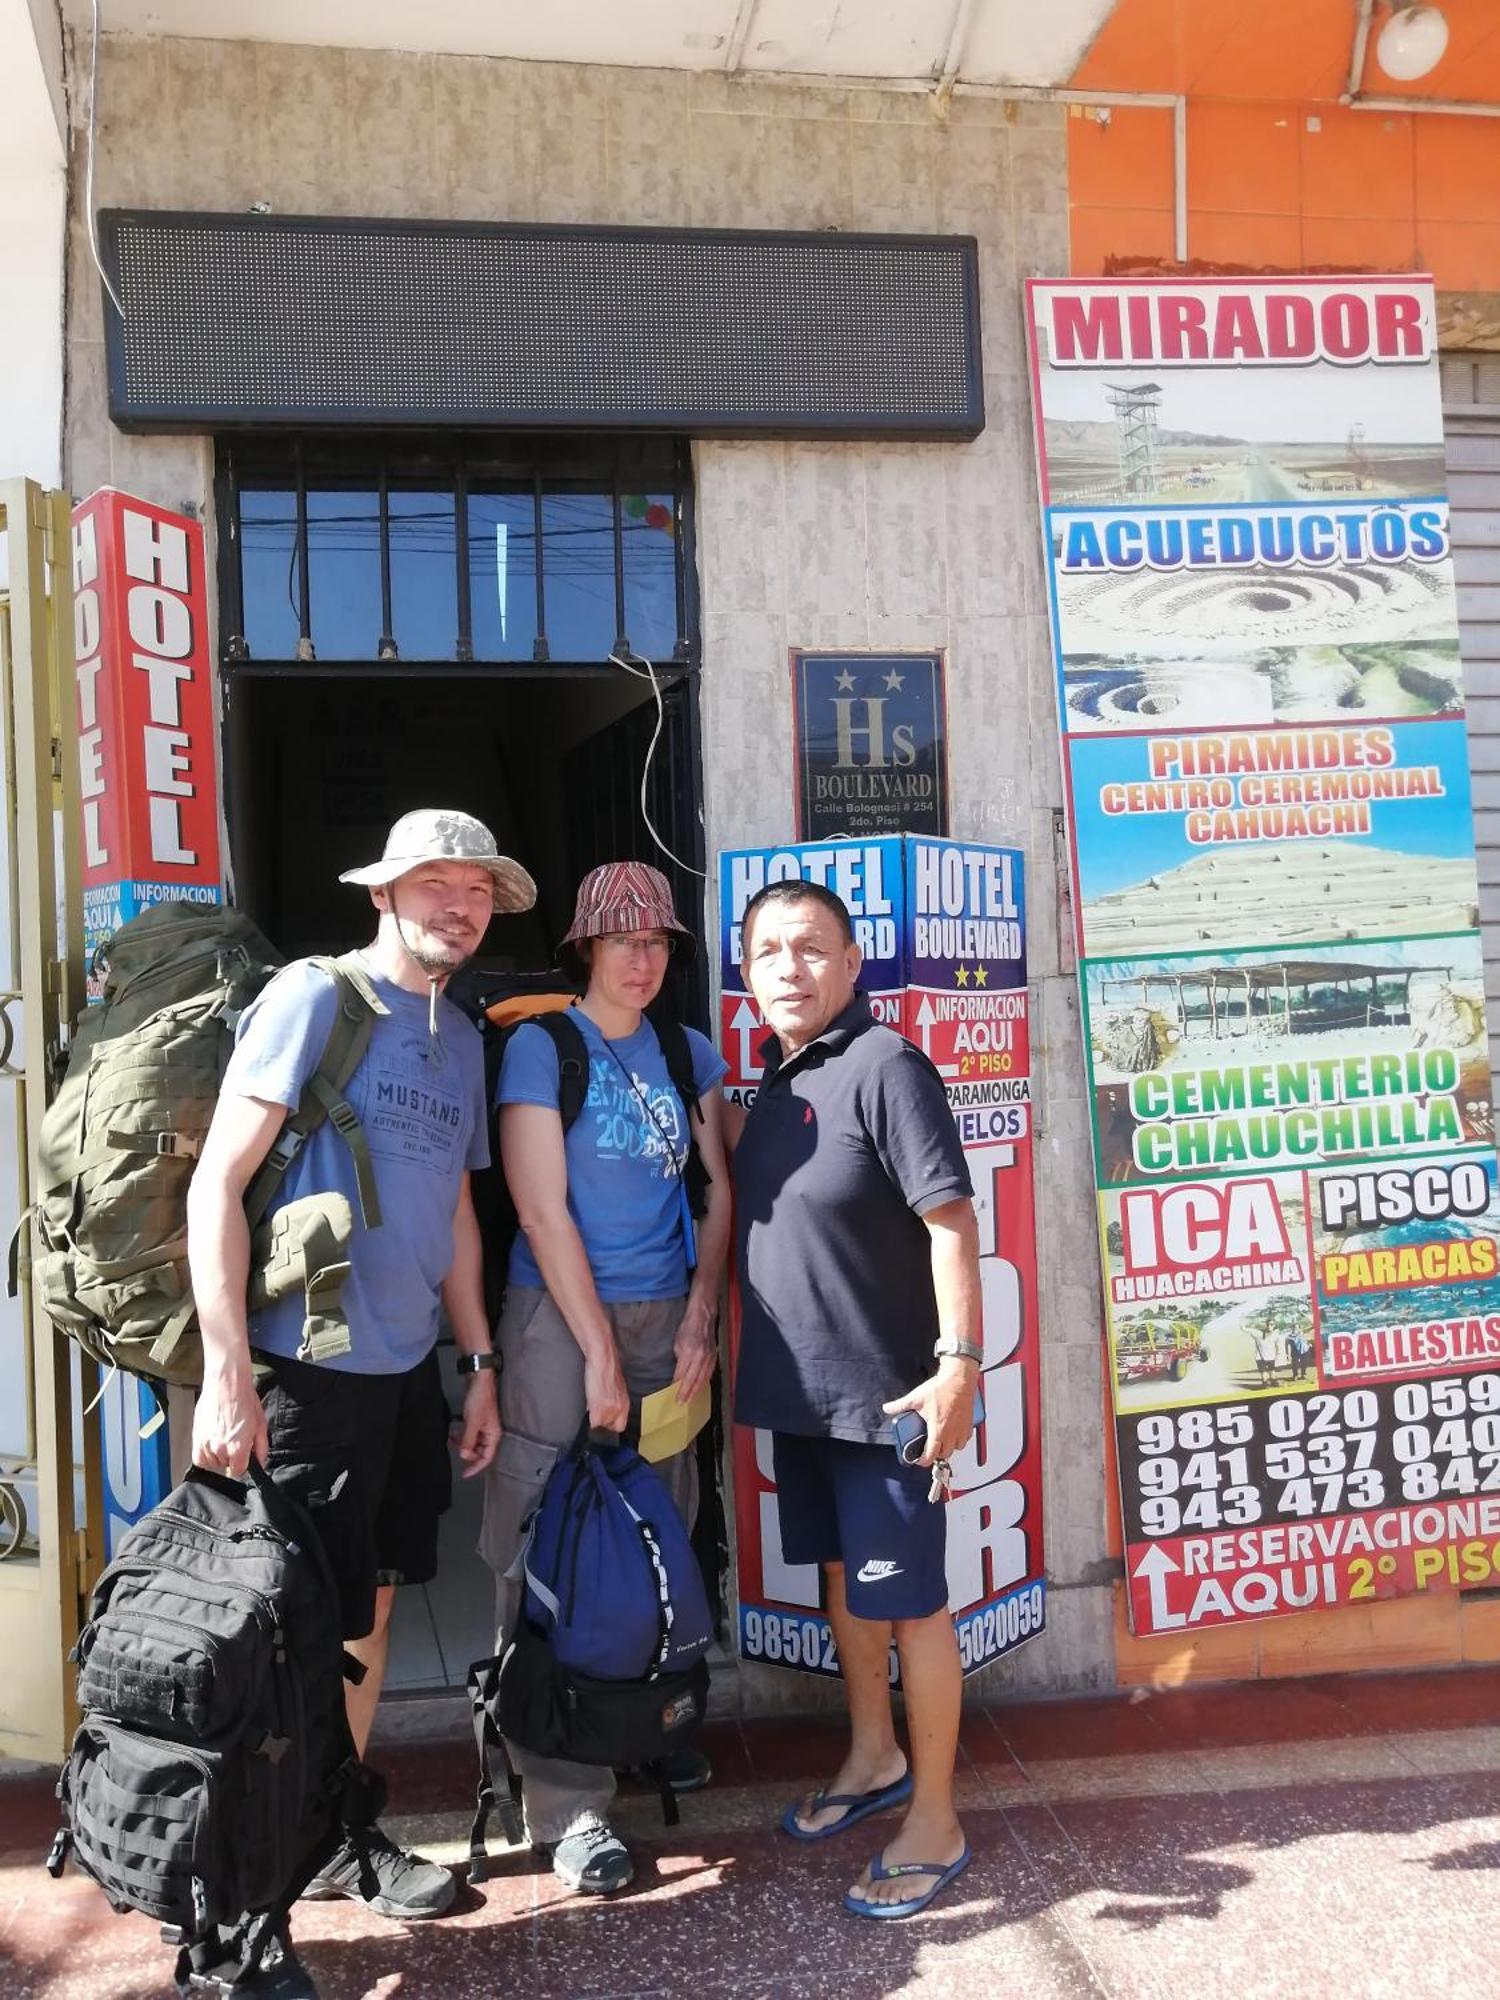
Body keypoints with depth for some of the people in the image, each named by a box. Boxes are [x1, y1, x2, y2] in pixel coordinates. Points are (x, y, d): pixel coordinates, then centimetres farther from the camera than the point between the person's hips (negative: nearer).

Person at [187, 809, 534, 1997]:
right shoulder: (313, 997, -11)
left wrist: (479, 1363, 16)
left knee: (368, 1612, 17)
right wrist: (228, 1374, -19)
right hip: (309, 1368, -7)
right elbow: (217, 1184, -15)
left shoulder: (462, 1039, 11)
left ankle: (339, 1836, 35)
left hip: (409, 1371, 7)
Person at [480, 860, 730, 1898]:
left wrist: (699, 1324, 0)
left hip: (668, 1317, 5)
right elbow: (544, 1211, -10)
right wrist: (601, 1355, -11)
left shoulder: (689, 1054, 9)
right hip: (560, 1318, -4)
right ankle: (569, 1805, 5)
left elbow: (715, 1192, 10)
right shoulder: (541, 1047, -6)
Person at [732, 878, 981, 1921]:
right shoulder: (775, 1081, 8)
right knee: (842, 1573, 21)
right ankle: (873, 1757, 40)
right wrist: (722, 1342, 17)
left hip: (885, 1389, -8)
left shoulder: (884, 1064, -16)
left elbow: (950, 1217, -21)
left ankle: (934, 1823, 18)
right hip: (801, 1386, 8)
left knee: (908, 1598, 3)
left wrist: (960, 1361, -25)